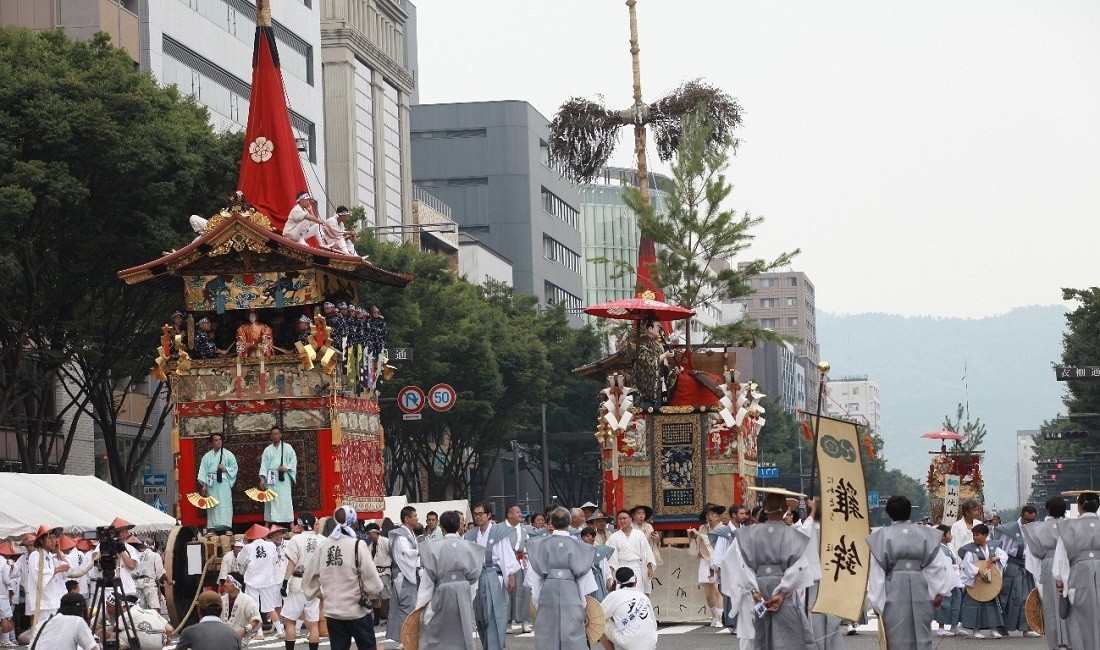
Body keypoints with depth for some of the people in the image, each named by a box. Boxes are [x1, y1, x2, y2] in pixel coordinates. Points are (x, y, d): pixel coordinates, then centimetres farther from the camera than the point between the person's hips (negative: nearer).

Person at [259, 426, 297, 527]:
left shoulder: (287, 448, 8)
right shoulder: (267, 450, 12)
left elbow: (293, 460, 5)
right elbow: (264, 465, 6)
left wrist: (287, 468, -12)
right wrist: (262, 478, -5)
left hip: (283, 480, -2)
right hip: (271, 480, 2)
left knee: (285, 501, -6)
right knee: (271, 502, -2)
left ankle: (290, 525, -6)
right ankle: (269, 524, -1)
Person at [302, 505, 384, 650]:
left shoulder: (323, 546, 0)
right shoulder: (357, 545, -14)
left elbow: (309, 576, 6)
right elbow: (370, 576, -14)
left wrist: (315, 593, 21)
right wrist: (377, 589, 6)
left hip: (332, 612, 4)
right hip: (357, 611, -4)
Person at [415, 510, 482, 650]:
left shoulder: (433, 547, -9)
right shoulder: (468, 547, -1)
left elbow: (427, 578, -6)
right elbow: (473, 577, 4)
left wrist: (422, 604, 2)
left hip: (441, 595, -3)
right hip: (464, 596, 3)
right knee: (462, 637, 10)